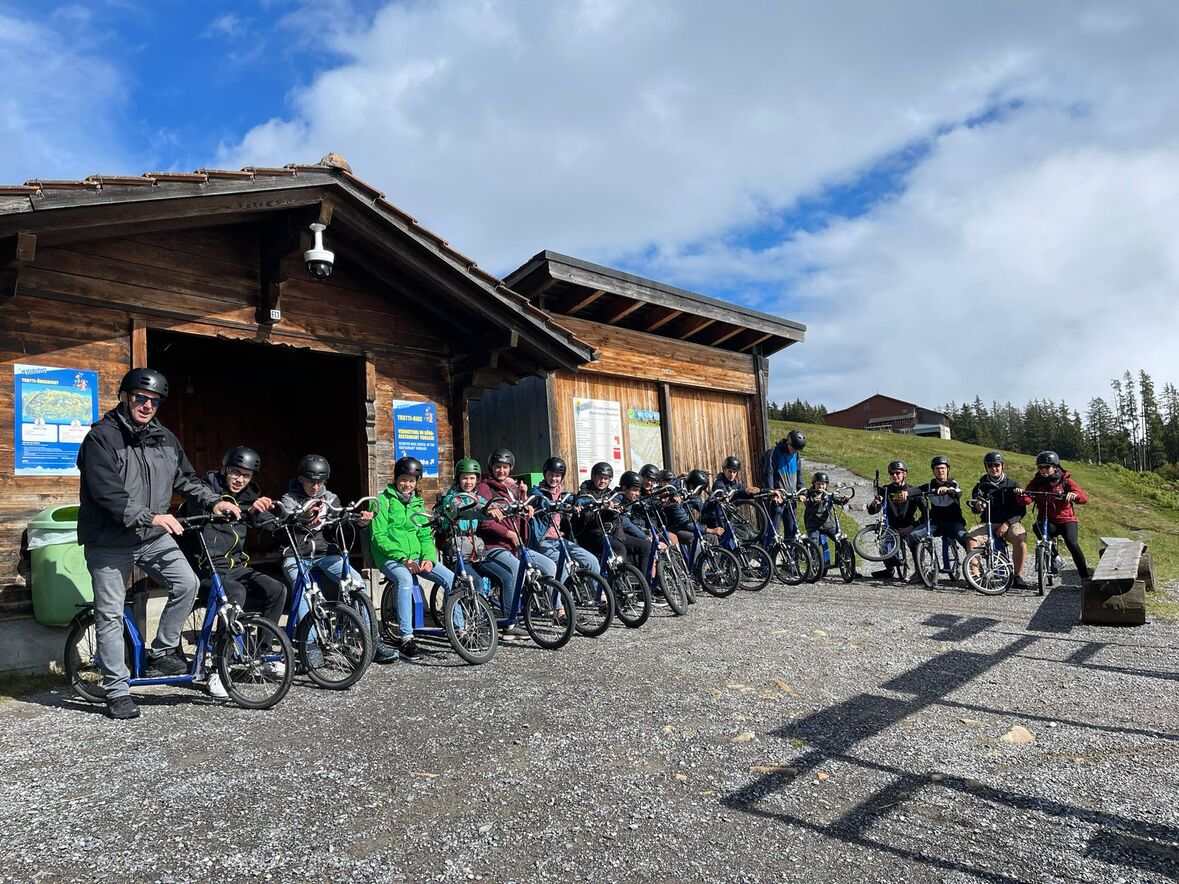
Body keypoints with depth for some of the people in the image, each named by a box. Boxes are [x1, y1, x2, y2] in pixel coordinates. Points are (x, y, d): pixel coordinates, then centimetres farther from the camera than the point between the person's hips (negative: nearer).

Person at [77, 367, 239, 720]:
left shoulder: (165, 439, 7)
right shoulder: (102, 437, -12)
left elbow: (186, 479, 14)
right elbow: (107, 492, -22)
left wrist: (214, 501, -2)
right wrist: (149, 517, -29)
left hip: (154, 538, 5)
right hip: (110, 542, -4)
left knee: (187, 584, -12)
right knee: (111, 615, 4)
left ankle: (162, 652, 8)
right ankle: (117, 690, 15)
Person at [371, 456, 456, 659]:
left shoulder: (418, 503, 18)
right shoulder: (383, 501, 1)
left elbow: (426, 535, 13)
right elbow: (379, 537, -8)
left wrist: (429, 558, -8)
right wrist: (403, 558, -18)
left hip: (417, 557, 5)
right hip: (390, 558, -5)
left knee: (451, 578, -19)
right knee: (405, 580, -38)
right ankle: (406, 639, -33)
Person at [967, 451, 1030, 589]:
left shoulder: (1012, 485, 8)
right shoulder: (981, 486, 11)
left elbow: (1021, 510, 0)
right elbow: (974, 502, 0)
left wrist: (1007, 523, -15)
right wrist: (977, 506, -26)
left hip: (1010, 522, -1)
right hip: (988, 523, 1)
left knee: (1020, 538, -32)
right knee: (971, 536, -29)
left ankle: (1018, 576, -19)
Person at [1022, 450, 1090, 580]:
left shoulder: (1065, 480, 0)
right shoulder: (1036, 482, 3)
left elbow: (1084, 498, -12)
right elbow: (1026, 500, -12)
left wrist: (1074, 495, -35)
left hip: (1066, 520, -1)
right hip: (1047, 521, 1)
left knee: (1071, 543, -25)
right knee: (1037, 527, -32)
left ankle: (1085, 576, -10)